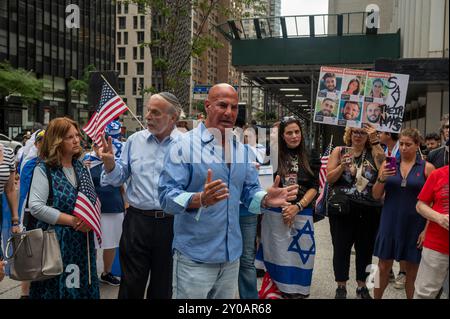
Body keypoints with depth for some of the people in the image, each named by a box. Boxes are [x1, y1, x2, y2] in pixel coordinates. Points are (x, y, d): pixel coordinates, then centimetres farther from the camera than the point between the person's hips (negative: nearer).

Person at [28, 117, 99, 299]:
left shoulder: (81, 167, 9)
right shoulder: (44, 169, -9)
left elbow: (94, 200, 14)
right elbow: (36, 207, -19)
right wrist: (72, 221, -19)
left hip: (83, 240, 5)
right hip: (56, 241, -5)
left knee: (81, 287, 12)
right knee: (57, 288, 4)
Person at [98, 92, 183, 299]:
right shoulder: (134, 141, 5)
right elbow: (119, 179, 10)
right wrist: (109, 162, -8)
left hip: (171, 224, -1)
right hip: (137, 220, 2)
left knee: (162, 287, 16)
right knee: (131, 286, 11)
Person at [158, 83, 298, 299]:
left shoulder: (243, 150, 8)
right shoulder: (185, 145, -12)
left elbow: (250, 191, 11)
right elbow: (167, 196, -18)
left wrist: (266, 199, -10)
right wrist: (200, 199, -35)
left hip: (231, 255, 6)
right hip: (194, 257, -6)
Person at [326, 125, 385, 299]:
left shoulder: (373, 153, 3)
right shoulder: (339, 151, 2)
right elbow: (329, 178, -2)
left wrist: (375, 140, -19)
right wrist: (342, 165, -18)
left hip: (369, 210, 1)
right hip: (342, 208, -1)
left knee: (365, 248, 12)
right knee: (341, 248, 7)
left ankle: (362, 286, 29)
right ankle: (341, 286, 23)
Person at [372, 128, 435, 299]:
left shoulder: (427, 168, -3)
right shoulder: (388, 164, 2)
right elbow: (376, 195, 4)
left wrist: (427, 229, -8)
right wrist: (381, 179, -15)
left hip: (414, 225, -1)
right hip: (390, 222, 1)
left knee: (412, 270, 10)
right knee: (383, 267, 8)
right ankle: (377, 297, 24)